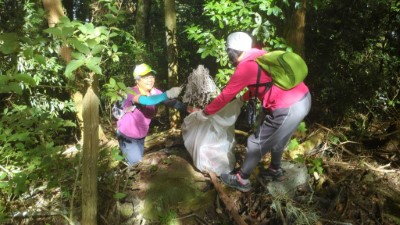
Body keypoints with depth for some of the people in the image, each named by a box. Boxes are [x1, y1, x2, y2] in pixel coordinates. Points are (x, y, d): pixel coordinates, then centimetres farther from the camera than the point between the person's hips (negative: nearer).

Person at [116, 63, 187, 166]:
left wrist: (187, 108, -36)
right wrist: (167, 94, -63)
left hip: (141, 135, 6)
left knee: (140, 160, 21)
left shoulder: (154, 92, -10)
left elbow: (171, 102, -20)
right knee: (136, 163, -8)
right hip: (127, 135, -6)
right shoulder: (132, 92, -28)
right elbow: (146, 101, -49)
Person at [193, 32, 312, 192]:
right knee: (277, 138, 28)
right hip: (304, 97, 9)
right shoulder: (259, 54, 10)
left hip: (288, 109, -9)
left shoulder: (244, 67, -13)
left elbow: (225, 96, -6)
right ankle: (275, 170, 47)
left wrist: (205, 113, 6)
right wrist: (244, 98, 35)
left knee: (257, 143, 7)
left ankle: (241, 180, 22)